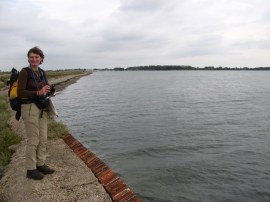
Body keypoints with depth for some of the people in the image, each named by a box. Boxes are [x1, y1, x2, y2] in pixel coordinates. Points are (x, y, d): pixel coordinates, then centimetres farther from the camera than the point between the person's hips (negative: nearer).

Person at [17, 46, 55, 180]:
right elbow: (20, 92, -15)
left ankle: (41, 164, 25)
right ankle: (31, 170, 12)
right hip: (29, 108, -7)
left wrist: (49, 90, -7)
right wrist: (38, 93, -23)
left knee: (43, 139, 11)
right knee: (33, 140, -2)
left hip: (42, 108, 7)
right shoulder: (24, 72, -9)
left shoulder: (42, 73, 9)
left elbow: (47, 89, 15)